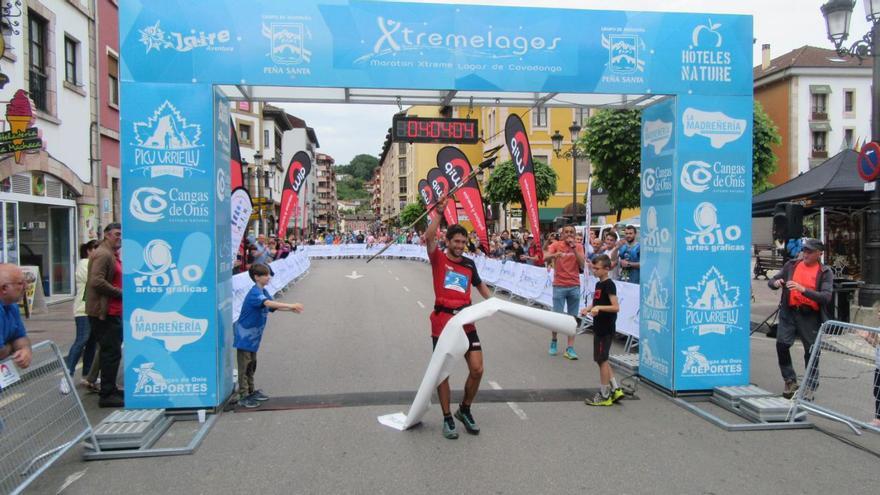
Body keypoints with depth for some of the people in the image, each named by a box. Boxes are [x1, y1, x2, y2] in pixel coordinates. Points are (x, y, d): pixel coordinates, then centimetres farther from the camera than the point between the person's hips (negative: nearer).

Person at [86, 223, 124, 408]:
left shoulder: (112, 255, 19)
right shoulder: (103, 254, -14)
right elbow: (97, 281, -24)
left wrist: (122, 293, 11)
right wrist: (120, 293, -18)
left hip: (113, 311, 11)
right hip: (105, 312, -11)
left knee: (110, 351, 18)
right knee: (111, 352, -6)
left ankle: (110, 389, 29)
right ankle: (107, 395, 0)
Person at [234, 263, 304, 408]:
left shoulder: (263, 291, 7)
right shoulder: (255, 293, -23)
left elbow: (274, 306, 8)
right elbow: (268, 303, -39)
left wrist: (291, 309, -8)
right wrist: (291, 305, -43)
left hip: (253, 335, 9)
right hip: (245, 335, -9)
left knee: (251, 364, 18)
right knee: (244, 366, -2)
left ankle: (251, 391, 29)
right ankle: (243, 396, 5)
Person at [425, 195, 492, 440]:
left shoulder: (469, 264, 10)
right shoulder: (438, 258, -3)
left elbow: (479, 284, 29)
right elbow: (429, 238, -22)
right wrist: (439, 212, -28)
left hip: (466, 322, 4)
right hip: (442, 321, -4)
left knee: (477, 369, 0)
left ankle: (464, 410, 23)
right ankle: (447, 418, 20)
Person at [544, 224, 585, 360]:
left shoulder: (579, 247, 5)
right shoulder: (556, 245, -2)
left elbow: (582, 264, -8)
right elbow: (545, 258, -17)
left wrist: (574, 248, -14)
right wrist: (555, 254, -37)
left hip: (574, 286, 2)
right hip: (559, 286, -2)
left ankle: (570, 348, 6)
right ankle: (553, 341, 23)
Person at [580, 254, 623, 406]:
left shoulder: (609, 285, -16)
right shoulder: (598, 284, 12)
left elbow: (616, 307, -23)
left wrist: (599, 307, -32)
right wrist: (587, 309, 5)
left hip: (606, 329, -9)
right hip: (599, 327, 9)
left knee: (602, 360, -2)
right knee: (601, 359, 15)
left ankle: (604, 396, 8)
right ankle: (615, 389, 23)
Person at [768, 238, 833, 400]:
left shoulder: (825, 272, -2)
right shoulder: (791, 265, 7)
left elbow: (826, 297, -15)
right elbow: (771, 281, 10)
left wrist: (803, 289, -28)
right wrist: (776, 283, -14)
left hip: (810, 316, -2)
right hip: (789, 313, 2)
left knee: (811, 351, 5)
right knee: (782, 344, -8)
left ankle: (810, 388, 21)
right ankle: (790, 381, 10)